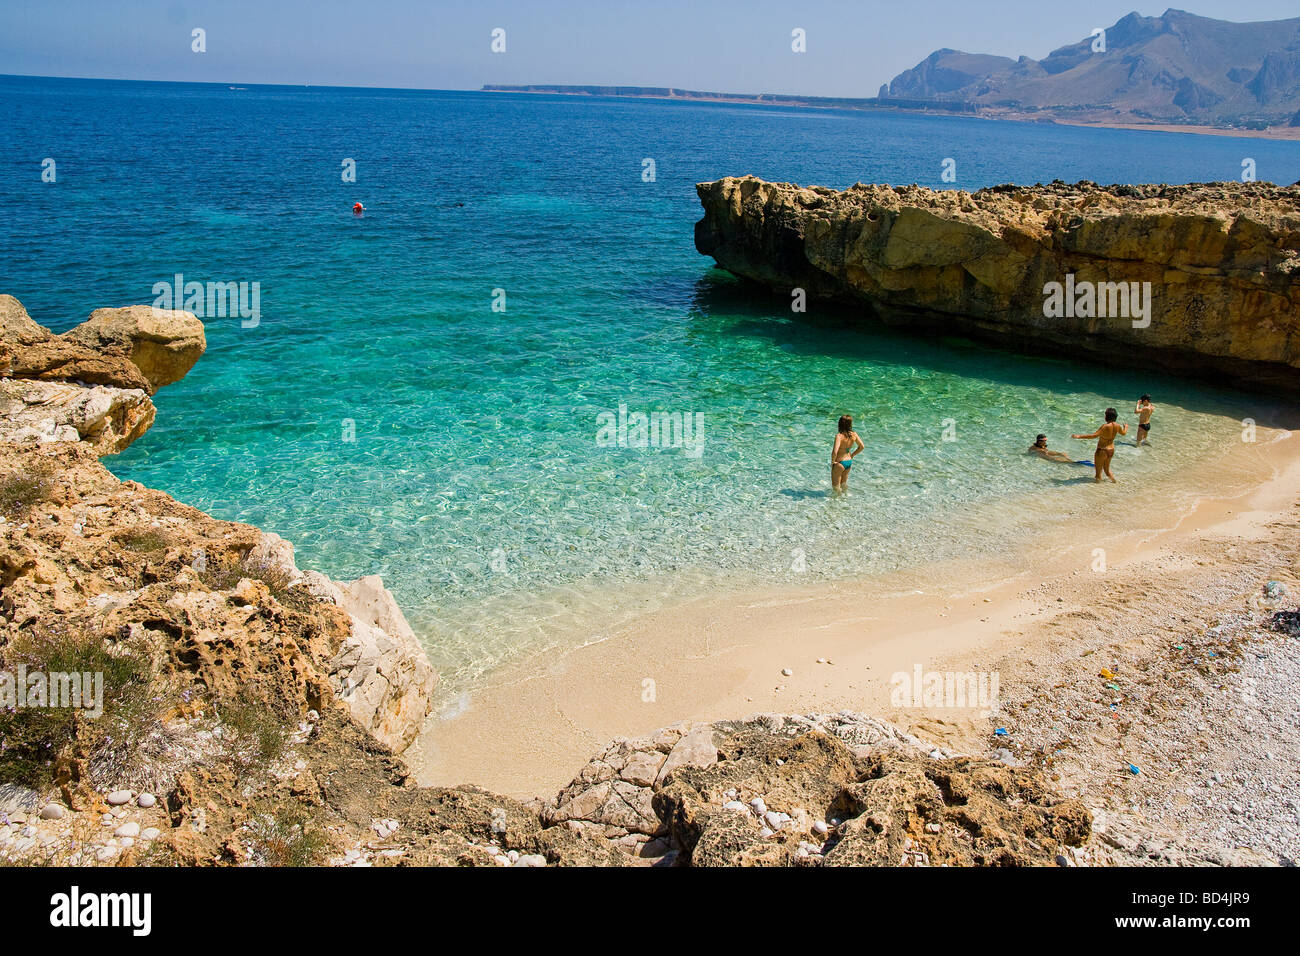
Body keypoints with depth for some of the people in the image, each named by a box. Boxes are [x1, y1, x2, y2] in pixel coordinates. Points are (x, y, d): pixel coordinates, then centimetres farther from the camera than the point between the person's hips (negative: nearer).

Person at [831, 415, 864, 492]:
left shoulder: (839, 436, -26)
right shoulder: (854, 434, -9)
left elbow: (835, 452, -35)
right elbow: (862, 447, 4)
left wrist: (832, 461, -17)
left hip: (839, 463, -6)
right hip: (849, 462, 6)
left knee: (836, 486, 13)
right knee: (843, 484, 28)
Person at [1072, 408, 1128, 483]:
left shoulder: (1106, 426, -24)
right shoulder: (1117, 426, -3)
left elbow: (1094, 435, -32)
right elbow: (1123, 433, 19)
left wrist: (1079, 436, -33)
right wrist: (1126, 427, 43)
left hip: (1102, 451, -7)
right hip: (1111, 450, 7)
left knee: (1098, 471, 5)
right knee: (1107, 469, 25)